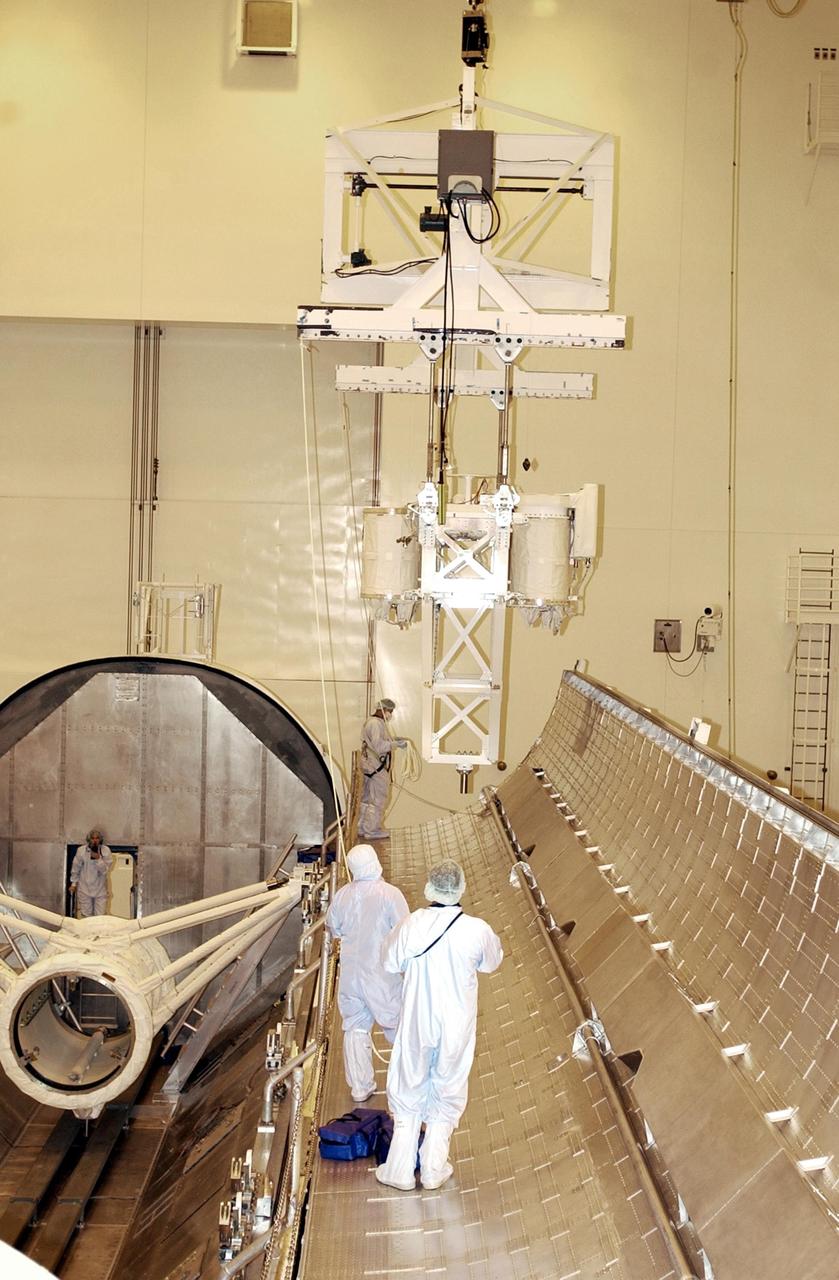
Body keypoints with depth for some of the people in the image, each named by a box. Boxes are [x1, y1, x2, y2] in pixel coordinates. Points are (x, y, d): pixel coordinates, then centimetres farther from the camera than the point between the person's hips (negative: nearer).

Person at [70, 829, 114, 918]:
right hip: (84, 889, 0)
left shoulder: (106, 851, -8)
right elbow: (75, 868, 4)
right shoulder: (81, 850, -8)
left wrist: (98, 859, -25)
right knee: (86, 916, 8)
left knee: (100, 916, 1)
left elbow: (106, 870, -11)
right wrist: (73, 883, 7)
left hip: (100, 890, 0)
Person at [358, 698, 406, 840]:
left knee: (366, 799, 15)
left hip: (368, 766, 11)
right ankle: (372, 831, 0)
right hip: (377, 768, -11)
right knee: (378, 800, -4)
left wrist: (392, 739, 12)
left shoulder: (370, 722, 16)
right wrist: (396, 743, -17)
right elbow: (379, 745, -25)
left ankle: (362, 829, 22)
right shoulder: (376, 724, -17)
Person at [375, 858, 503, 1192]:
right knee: (447, 1093, 19)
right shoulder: (476, 930, -19)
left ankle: (400, 1170, 24)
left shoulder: (412, 924, -17)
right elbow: (491, 962, 3)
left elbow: (390, 963, -1)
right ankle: (434, 1169, 27)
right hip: (456, 1027, 0)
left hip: (417, 1024, 0)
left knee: (409, 1090, 17)